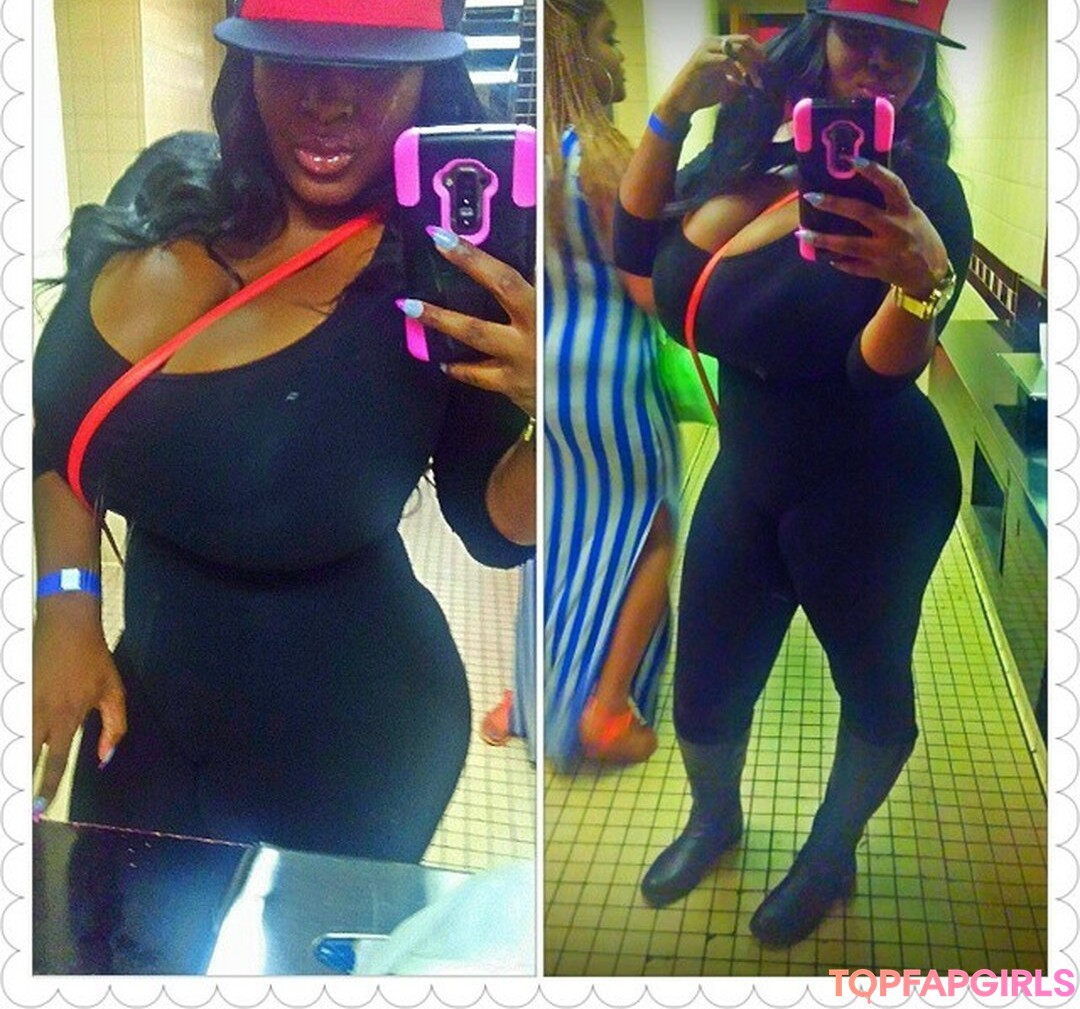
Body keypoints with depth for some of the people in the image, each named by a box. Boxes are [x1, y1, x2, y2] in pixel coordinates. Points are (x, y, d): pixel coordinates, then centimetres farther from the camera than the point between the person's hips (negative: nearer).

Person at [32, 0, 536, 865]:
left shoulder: (448, 272, -20)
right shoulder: (161, 205, -6)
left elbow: (493, 530, -12)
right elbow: (60, 418, 8)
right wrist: (66, 603, -1)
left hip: (348, 753, -5)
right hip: (152, 709, 5)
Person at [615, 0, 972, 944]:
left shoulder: (921, 191, -17)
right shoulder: (758, 142, 0)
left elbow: (880, 375, -26)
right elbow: (639, 251, -3)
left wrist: (923, 277, -47)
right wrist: (674, 110, -13)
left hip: (869, 492, -5)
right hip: (748, 471, 5)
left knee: (872, 682, 14)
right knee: (705, 686, 14)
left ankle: (831, 856, 42)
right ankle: (714, 818, 47)